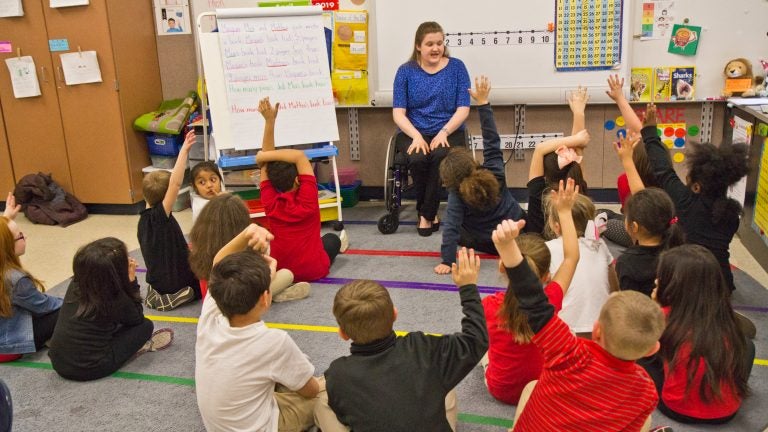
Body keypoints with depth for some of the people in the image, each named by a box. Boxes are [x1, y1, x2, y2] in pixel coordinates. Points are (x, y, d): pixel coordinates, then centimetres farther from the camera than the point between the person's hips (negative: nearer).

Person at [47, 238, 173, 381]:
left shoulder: (76, 284, -2)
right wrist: (131, 281, -4)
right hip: (88, 370, -6)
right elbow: (137, 318, 4)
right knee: (145, 326, 2)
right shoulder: (116, 299, -18)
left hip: (58, 363, 6)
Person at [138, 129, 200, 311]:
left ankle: (158, 294, 11)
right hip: (175, 284, -6)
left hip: (157, 281, 6)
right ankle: (174, 296, 0)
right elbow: (176, 183, -36)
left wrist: (186, 249, 19)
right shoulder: (160, 215, -24)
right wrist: (184, 151, -35)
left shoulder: (144, 218, -1)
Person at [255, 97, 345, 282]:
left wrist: (269, 121, -13)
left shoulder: (270, 202, -14)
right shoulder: (307, 201, -22)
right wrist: (264, 155, -23)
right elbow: (299, 156, -25)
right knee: (331, 239, 30)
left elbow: (266, 159, -9)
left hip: (279, 270, 3)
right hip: (314, 270, -3)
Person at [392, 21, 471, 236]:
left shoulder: (456, 67, 5)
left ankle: (426, 215, -18)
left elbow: (463, 109, -1)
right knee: (418, 159, -33)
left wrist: (444, 132, -17)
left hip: (448, 132, 0)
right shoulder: (406, 71, 4)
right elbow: (398, 113, -1)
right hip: (413, 133, 0)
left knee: (440, 155, -34)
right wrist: (416, 136, -18)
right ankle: (430, 214, -10)